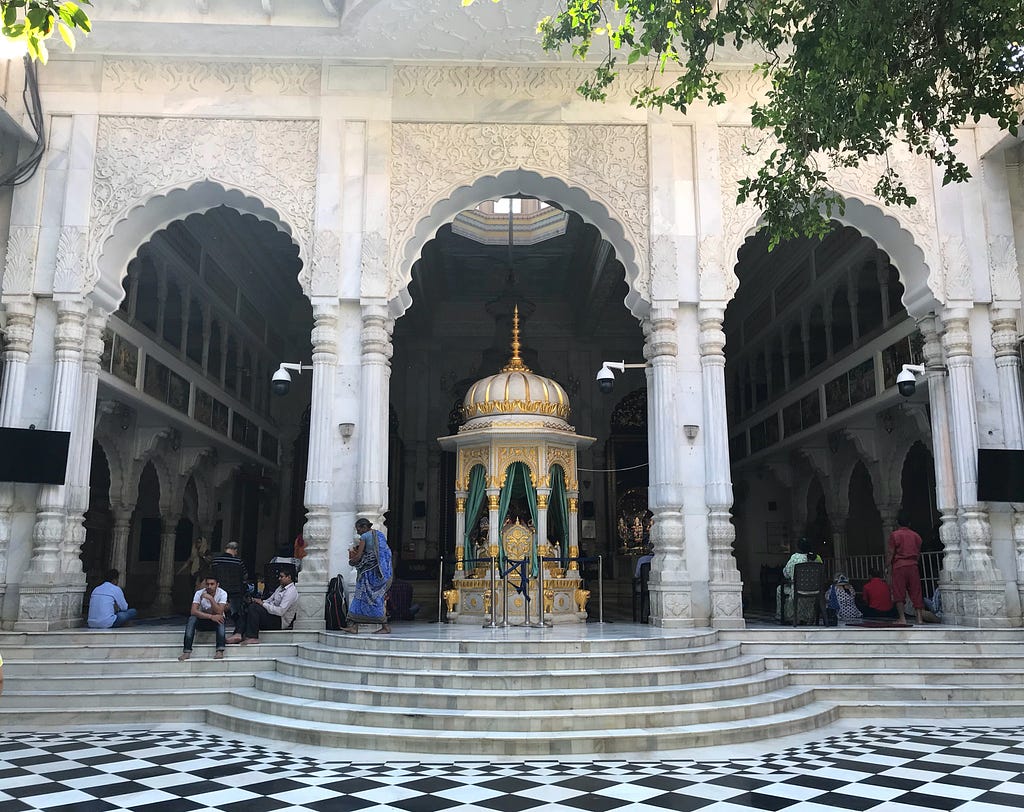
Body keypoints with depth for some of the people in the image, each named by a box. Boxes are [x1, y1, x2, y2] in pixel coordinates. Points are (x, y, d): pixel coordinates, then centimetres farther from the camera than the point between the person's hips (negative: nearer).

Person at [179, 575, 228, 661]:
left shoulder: (222, 594, -16)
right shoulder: (199, 593, -13)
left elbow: (219, 612, -27)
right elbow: (194, 611, -26)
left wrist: (211, 598, -37)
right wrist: (211, 616, -36)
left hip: (216, 621, -1)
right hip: (202, 622, 1)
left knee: (220, 618, -35)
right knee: (192, 619, -29)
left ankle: (220, 651, -45)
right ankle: (186, 651, -34)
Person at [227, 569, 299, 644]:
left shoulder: (291, 592, -16)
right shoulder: (281, 587, 16)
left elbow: (281, 611, -25)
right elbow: (269, 601, 20)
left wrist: (262, 604, -18)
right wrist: (259, 601, -3)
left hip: (280, 621, -10)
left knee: (253, 607, -23)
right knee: (247, 609, 0)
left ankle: (252, 637, -23)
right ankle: (239, 634, -15)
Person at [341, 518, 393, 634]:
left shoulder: (364, 537, -7)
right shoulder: (380, 535, 16)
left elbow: (358, 556, -10)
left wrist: (351, 561, 12)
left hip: (371, 571, -9)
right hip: (381, 571, 9)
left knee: (373, 598, -3)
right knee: (360, 597, 9)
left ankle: (386, 627, -1)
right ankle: (354, 626, 8)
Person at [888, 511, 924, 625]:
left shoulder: (894, 535, -4)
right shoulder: (916, 535, 9)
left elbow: (891, 553, -5)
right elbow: (918, 553, 13)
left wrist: (889, 566, 3)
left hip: (899, 566, -4)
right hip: (913, 566, 4)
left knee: (899, 594, 0)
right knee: (916, 592, 6)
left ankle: (902, 618, -3)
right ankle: (919, 617, 2)